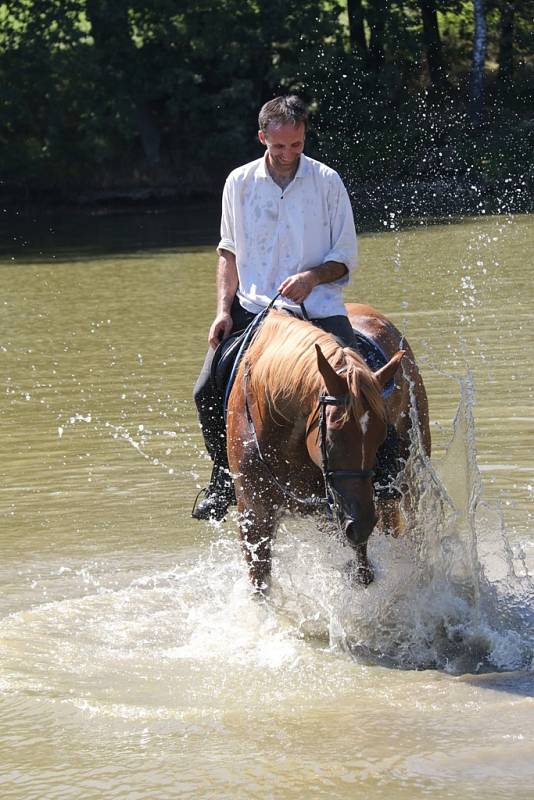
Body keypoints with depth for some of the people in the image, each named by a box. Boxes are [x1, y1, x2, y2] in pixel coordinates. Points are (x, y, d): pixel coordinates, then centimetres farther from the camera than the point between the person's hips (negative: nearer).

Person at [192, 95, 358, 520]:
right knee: (208, 392, -12)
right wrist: (224, 309, 1)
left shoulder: (327, 182, 1)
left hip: (317, 309, -2)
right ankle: (225, 475, 11)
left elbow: (346, 258, 4)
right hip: (253, 309, 2)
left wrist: (313, 276, -17)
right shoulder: (240, 182, 6)